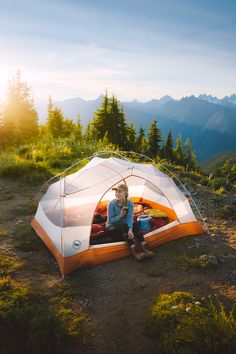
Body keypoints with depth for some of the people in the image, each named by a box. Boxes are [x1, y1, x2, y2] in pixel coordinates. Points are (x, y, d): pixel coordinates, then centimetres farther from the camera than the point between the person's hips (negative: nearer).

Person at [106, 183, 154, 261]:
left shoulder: (130, 203, -10)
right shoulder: (112, 204, -19)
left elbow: (130, 218, -18)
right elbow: (110, 220, -14)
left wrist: (130, 229, -34)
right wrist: (120, 216, -29)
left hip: (123, 226, 4)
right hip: (111, 227, -4)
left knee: (135, 225, -24)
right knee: (123, 226, -33)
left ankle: (144, 248, -28)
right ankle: (134, 252, -41)